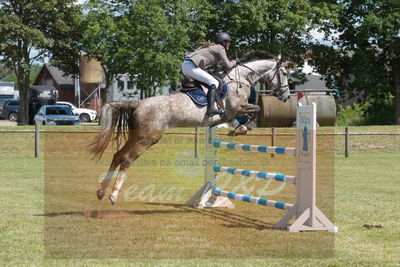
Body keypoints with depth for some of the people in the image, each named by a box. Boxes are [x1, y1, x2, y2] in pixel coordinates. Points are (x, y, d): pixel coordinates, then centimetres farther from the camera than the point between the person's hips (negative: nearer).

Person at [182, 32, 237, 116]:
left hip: (185, 65, 10)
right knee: (214, 83, -14)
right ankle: (211, 108, -30)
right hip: (191, 67, -10)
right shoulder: (220, 48, 1)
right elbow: (228, 66, -1)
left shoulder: (212, 47, 28)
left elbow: (215, 65, 34)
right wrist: (233, 63, 20)